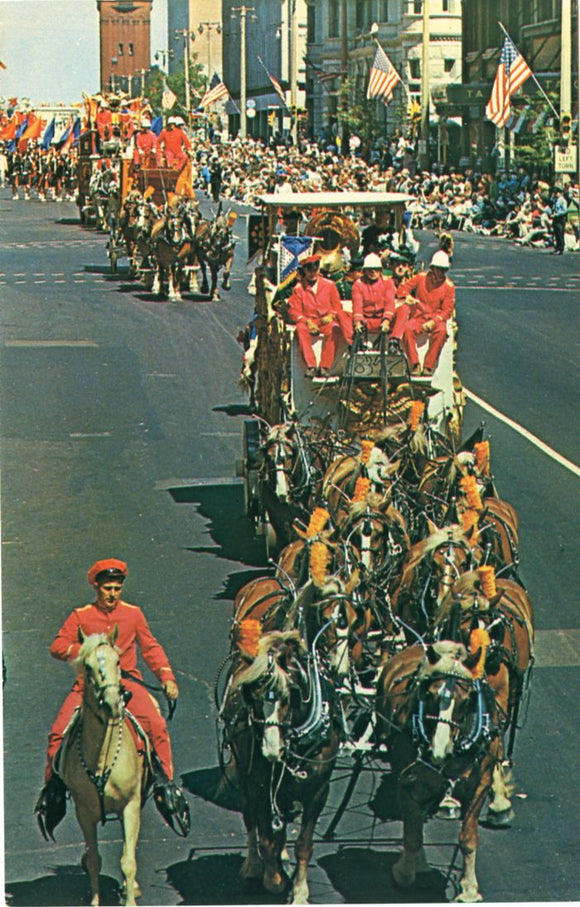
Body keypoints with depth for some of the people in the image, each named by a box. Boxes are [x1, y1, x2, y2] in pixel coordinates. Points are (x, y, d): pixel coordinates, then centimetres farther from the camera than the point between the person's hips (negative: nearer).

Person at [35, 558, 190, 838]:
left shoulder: (133, 614, 14)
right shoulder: (80, 616, 10)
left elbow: (150, 648, 16)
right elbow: (57, 646, 2)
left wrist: (166, 677, 2)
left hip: (127, 681, 0)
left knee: (156, 724, -26)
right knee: (59, 732, -18)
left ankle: (165, 784, -16)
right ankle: (52, 787, -1)